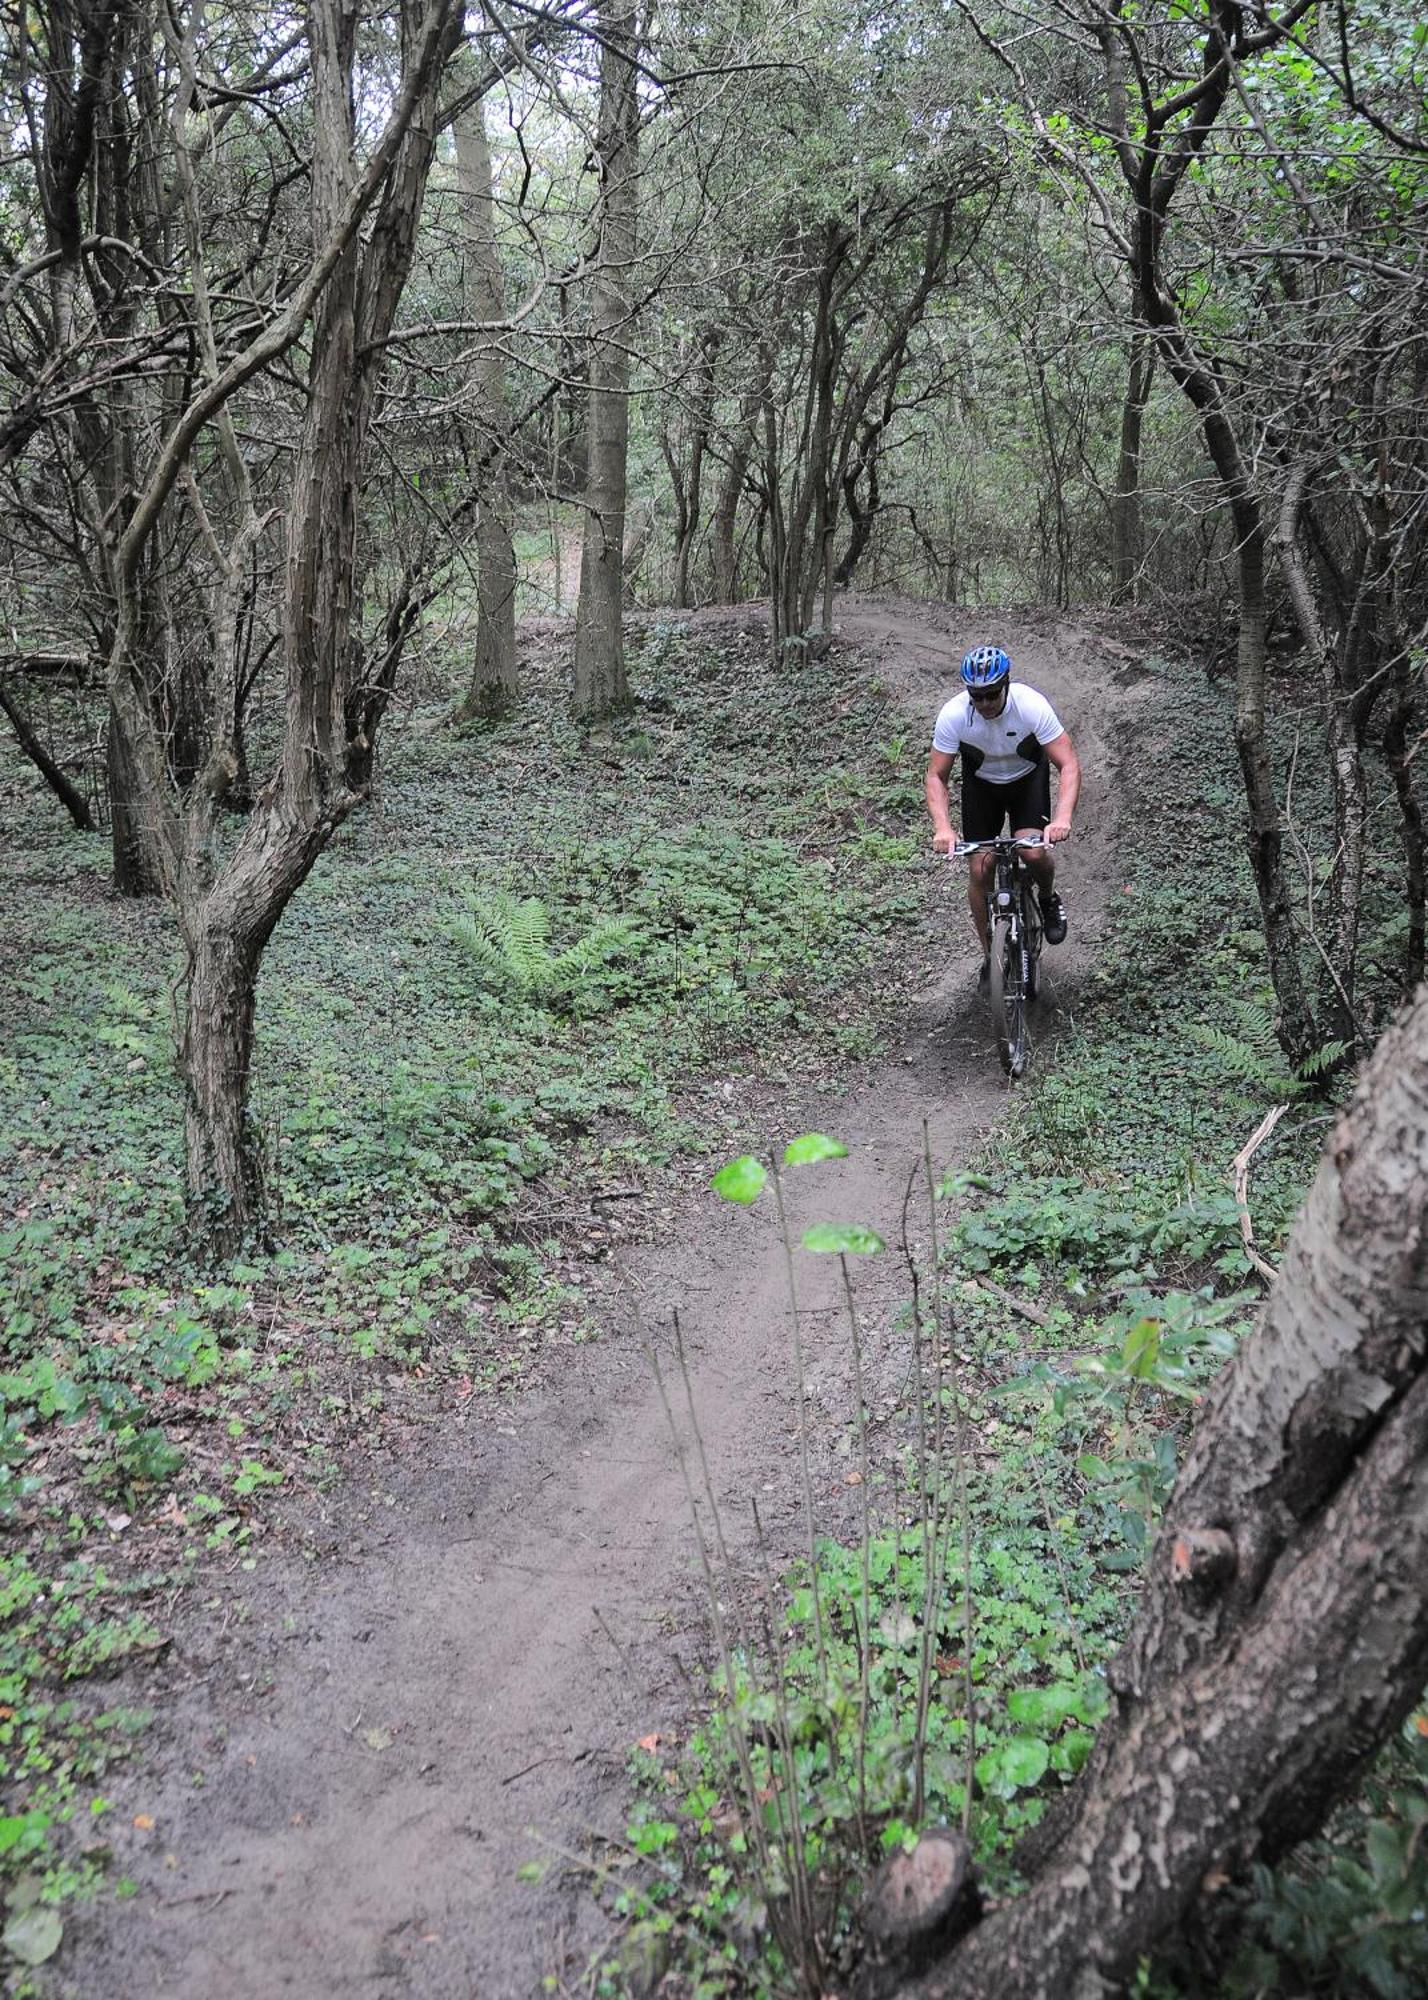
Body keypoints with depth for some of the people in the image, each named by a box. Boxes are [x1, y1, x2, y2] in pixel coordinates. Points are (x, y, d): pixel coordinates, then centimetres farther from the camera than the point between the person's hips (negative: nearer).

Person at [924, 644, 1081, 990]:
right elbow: (936, 776, -21)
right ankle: (990, 957, 13)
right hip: (981, 783, 1)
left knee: (1034, 853, -24)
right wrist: (942, 827, -39)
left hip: (1028, 778, -1)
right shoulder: (953, 714, -28)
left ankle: (1048, 899, 12)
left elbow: (1069, 765, -31)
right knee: (980, 871, -7)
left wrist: (1063, 818, -48)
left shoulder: (1032, 705, -32)